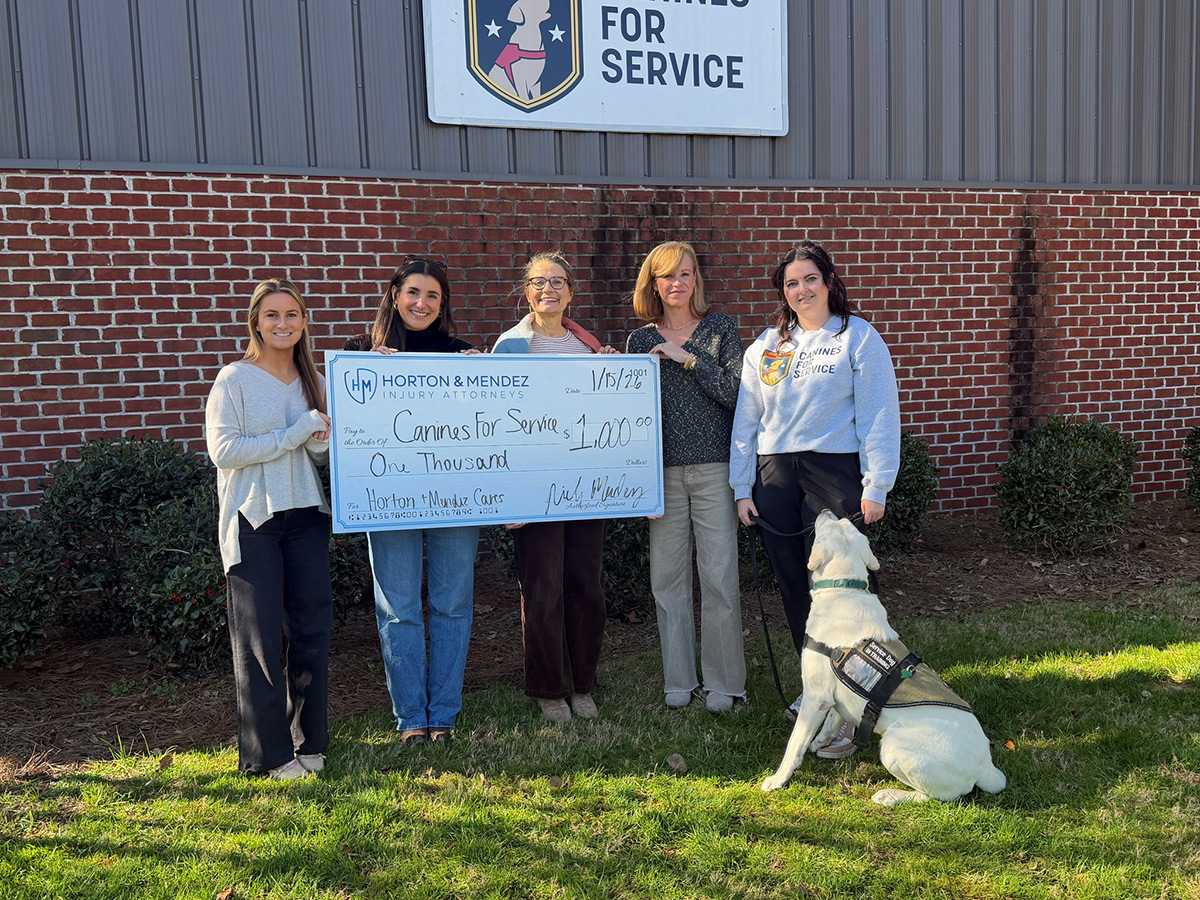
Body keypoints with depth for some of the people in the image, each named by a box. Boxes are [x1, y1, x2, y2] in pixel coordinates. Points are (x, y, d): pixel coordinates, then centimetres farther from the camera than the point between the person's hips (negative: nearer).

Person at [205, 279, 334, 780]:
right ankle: (267, 753, 11)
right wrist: (294, 435, -15)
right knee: (261, 636, 0)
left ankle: (307, 741, 20)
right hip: (253, 519, -5)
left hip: (305, 517, 5)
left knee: (312, 628, 6)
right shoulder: (234, 379, -3)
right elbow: (223, 451, -13)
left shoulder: (311, 381, 13)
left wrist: (321, 441, -5)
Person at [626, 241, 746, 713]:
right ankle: (678, 680, 19)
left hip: (714, 467, -2)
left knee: (720, 577, -2)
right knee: (667, 577, 6)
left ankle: (723, 682, 11)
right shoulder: (640, 340, 9)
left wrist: (688, 357, -12)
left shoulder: (720, 328, 5)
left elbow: (735, 391, -6)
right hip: (662, 470, 2)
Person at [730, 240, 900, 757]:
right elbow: (746, 420, 15)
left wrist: (876, 486, -8)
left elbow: (879, 416, -2)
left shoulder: (858, 337, 3)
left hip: (833, 470, -4)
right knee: (793, 587, 7)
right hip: (774, 476, 5)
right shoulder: (765, 346, 15)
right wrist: (742, 488, 9)